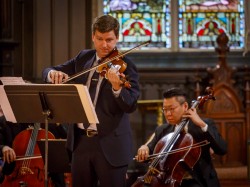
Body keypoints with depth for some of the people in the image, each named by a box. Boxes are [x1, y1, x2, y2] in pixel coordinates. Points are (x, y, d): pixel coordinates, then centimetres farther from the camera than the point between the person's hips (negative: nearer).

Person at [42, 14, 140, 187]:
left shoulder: (126, 65, -8)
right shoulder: (84, 58, 10)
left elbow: (131, 106, -18)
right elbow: (47, 72, 10)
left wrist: (117, 87, -39)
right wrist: (53, 73, -14)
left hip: (110, 144, -5)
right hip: (81, 141, 5)